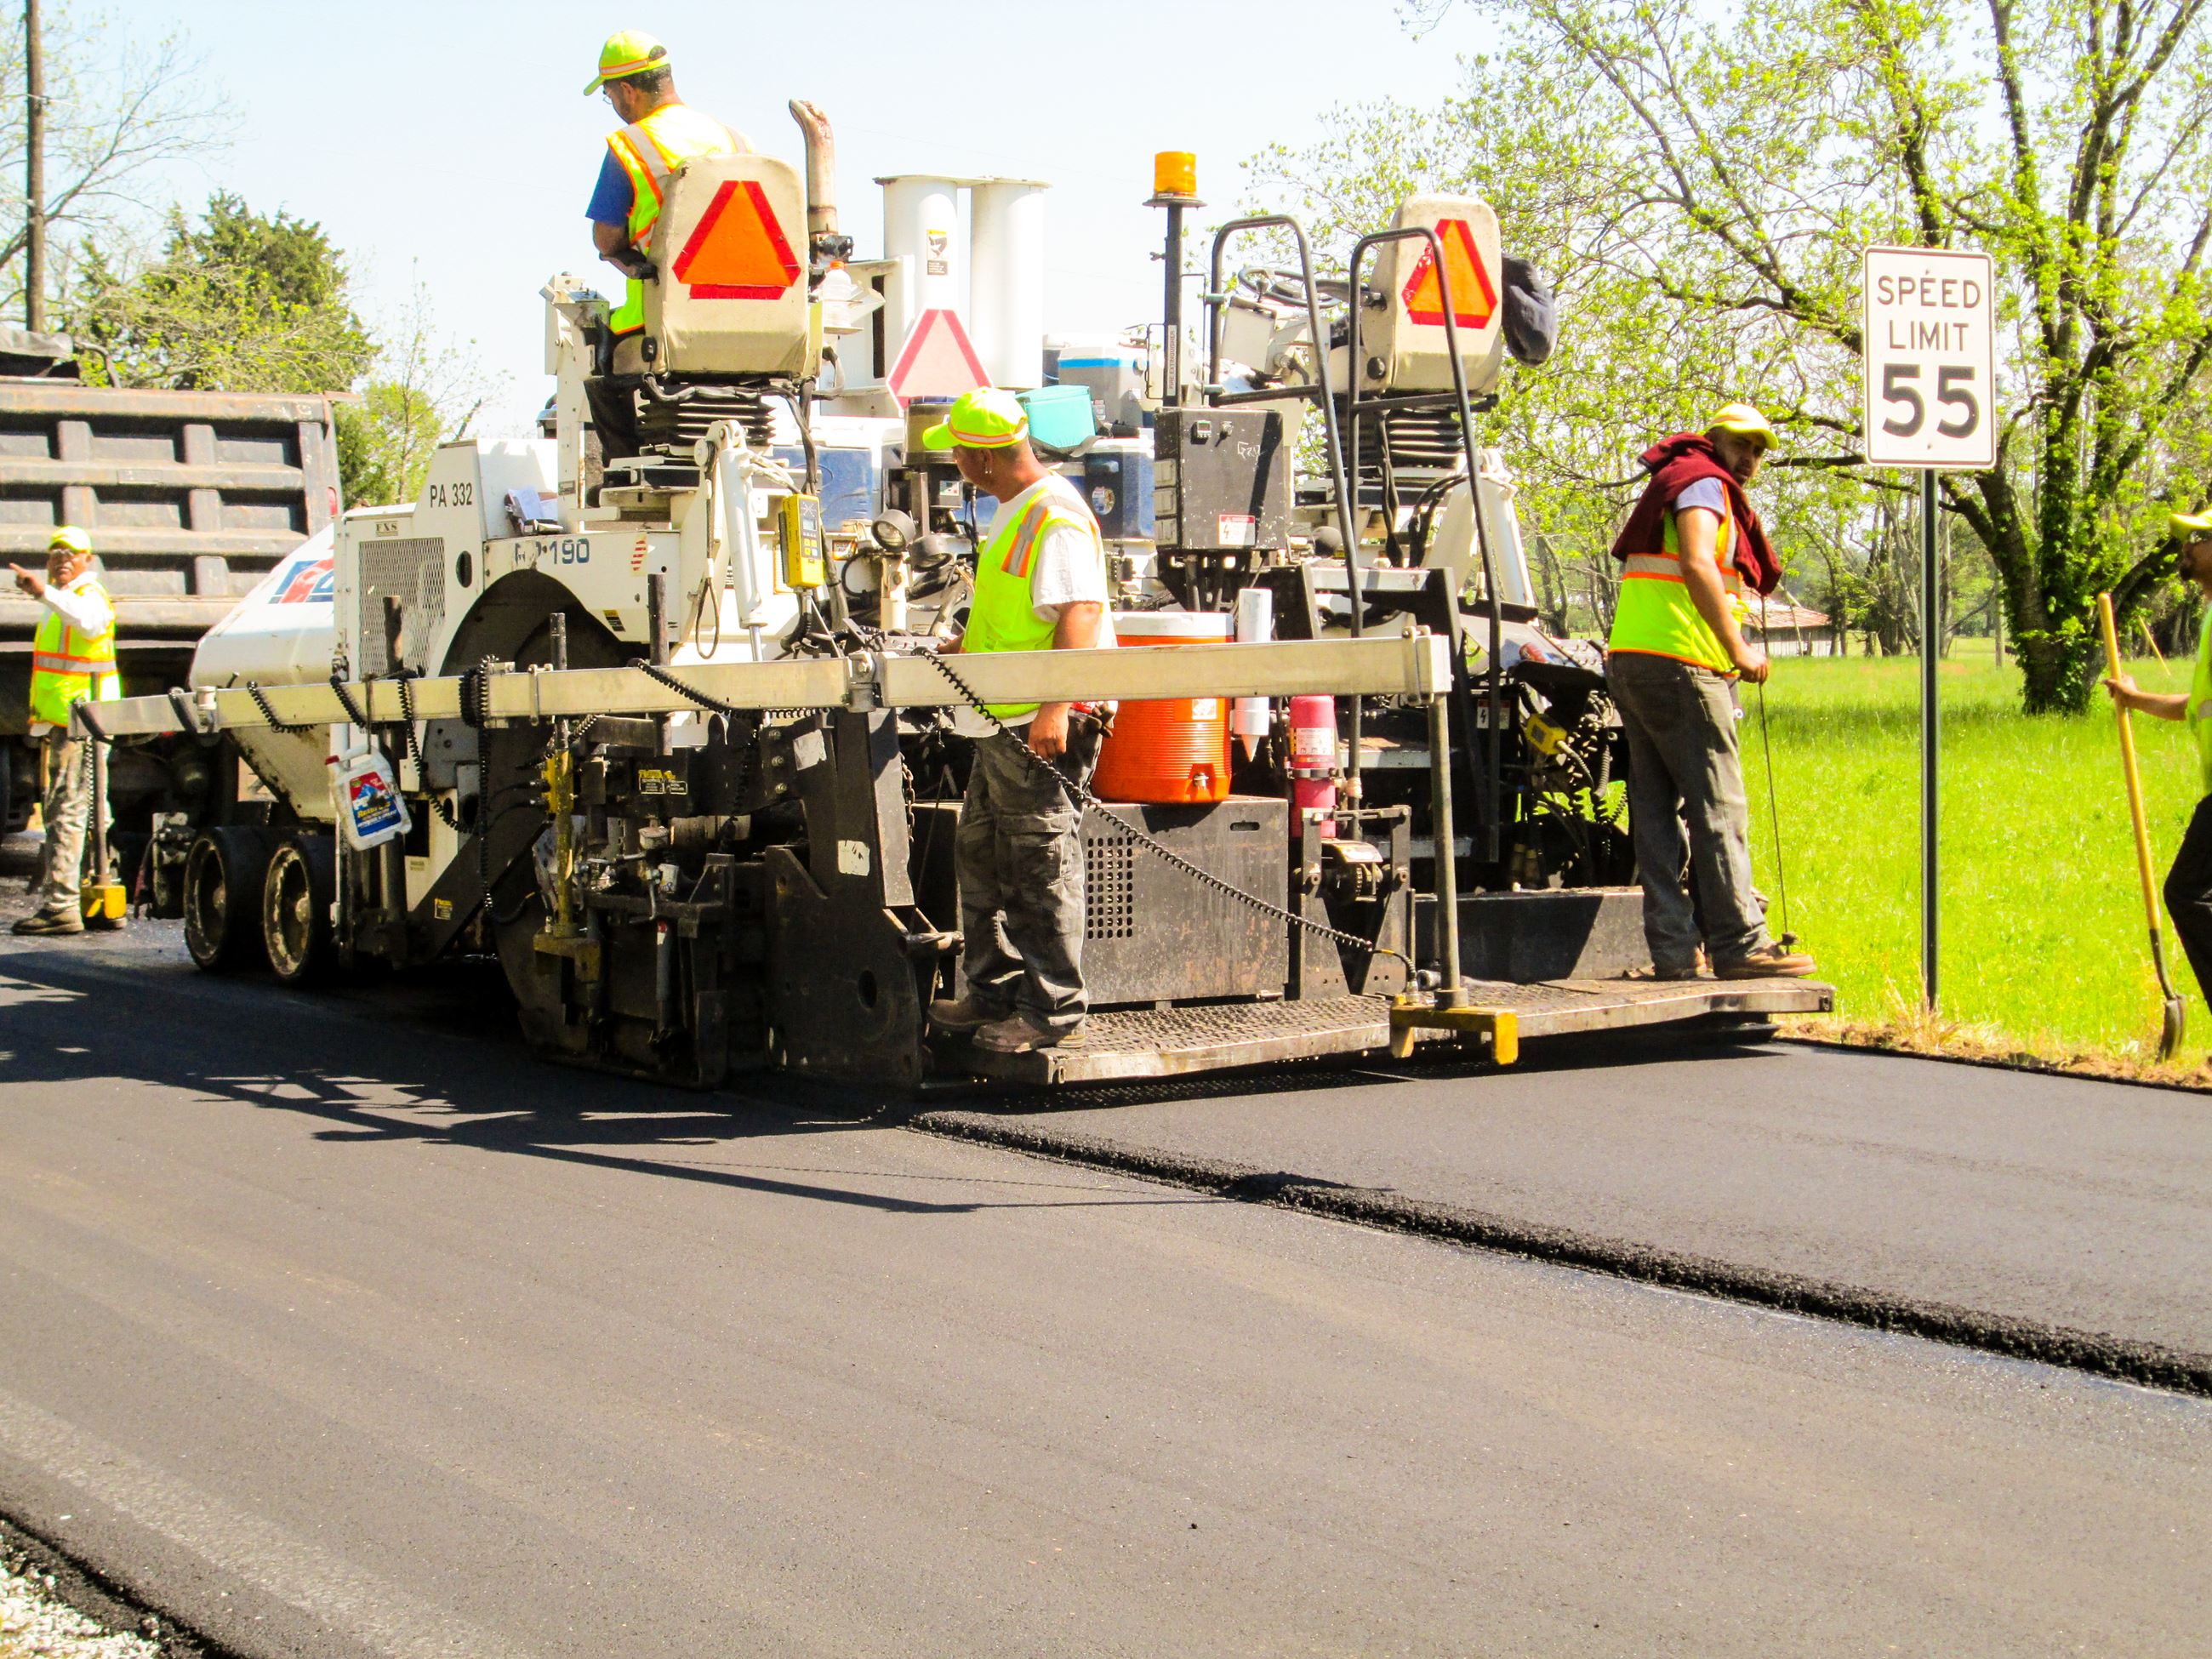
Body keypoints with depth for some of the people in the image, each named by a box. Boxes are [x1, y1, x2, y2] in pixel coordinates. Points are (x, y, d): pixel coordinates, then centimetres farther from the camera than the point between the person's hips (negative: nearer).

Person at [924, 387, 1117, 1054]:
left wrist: (1054, 708, -32)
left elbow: (1079, 614, -26)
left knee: (1043, 871, -5)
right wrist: (970, 646, 35)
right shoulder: (1017, 511, 16)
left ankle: (1054, 1013, 2)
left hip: (1043, 728, -11)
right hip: (1003, 723, 11)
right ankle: (995, 993, 28)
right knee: (981, 854, 17)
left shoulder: (1056, 518, -17)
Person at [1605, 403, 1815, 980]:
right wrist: (1738, 650, -17)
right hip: (1678, 664, -10)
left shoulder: (1672, 484, 27)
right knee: (1719, 807, -8)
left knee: (1658, 811, 6)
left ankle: (1673, 948, 5)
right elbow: (1698, 565, -18)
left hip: (1631, 661, 10)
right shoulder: (1704, 483, -3)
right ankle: (1739, 944, -8)